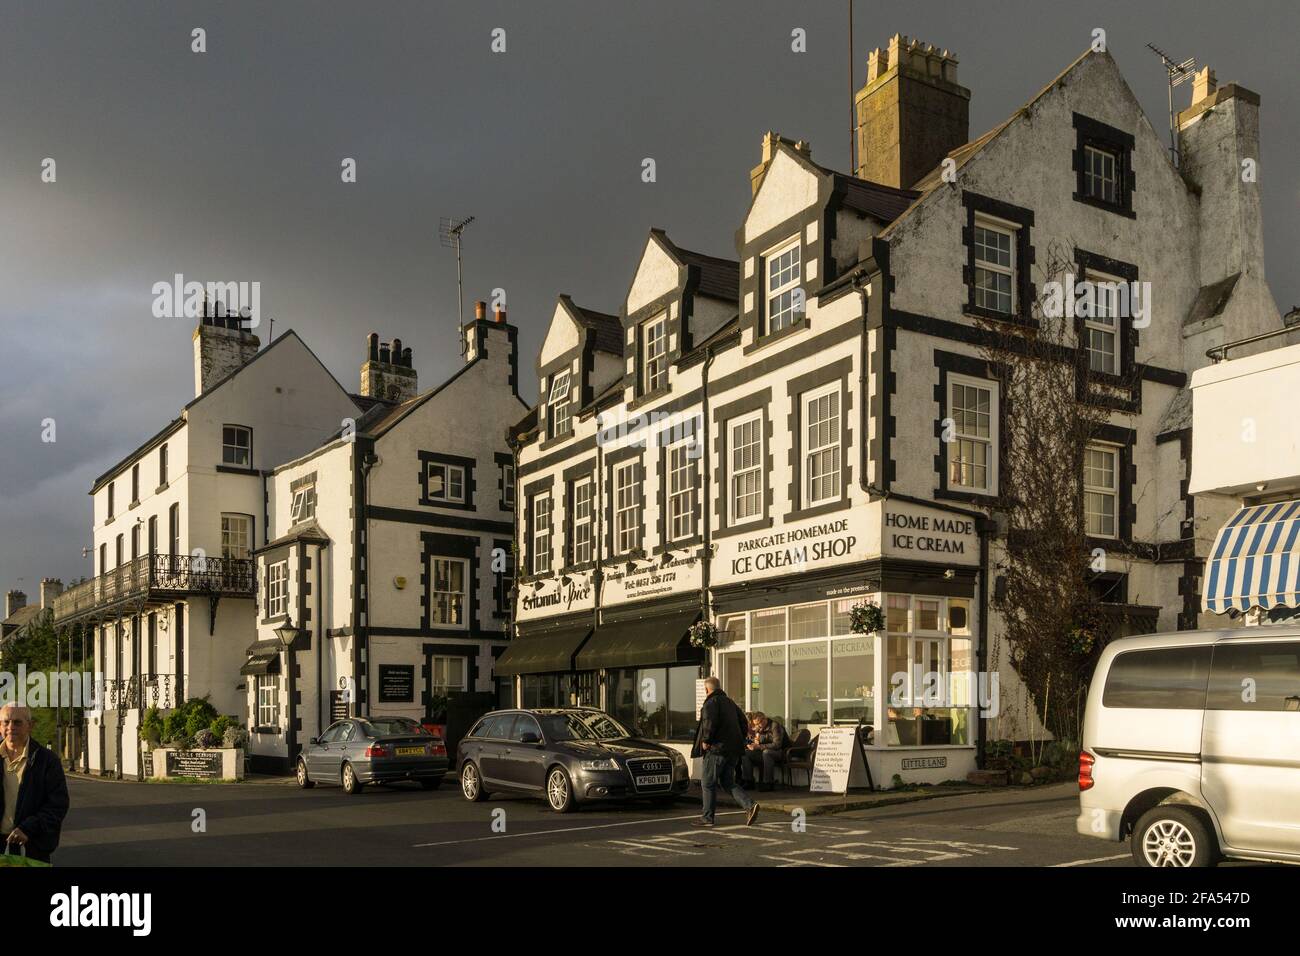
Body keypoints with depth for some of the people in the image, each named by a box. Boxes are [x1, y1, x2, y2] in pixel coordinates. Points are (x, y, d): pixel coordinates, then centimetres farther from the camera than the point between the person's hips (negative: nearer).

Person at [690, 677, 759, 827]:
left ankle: (707, 817, 6)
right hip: (733, 750, 8)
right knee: (729, 783, 13)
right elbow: (744, 723, 21)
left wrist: (705, 740, -14)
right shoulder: (729, 702, 18)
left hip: (717, 749, -8)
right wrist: (739, 740, 21)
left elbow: (709, 722, -25)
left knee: (708, 784, 2)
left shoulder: (711, 702, -8)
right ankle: (750, 805, -5)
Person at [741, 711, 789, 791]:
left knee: (766, 752, -38)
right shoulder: (759, 728, 6)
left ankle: (768, 783, -31)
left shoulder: (775, 725, -18)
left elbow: (777, 744, -27)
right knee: (745, 752, -10)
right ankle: (749, 781, -9)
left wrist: (759, 747, -31)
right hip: (765, 753, 7)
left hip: (782, 752, -7)